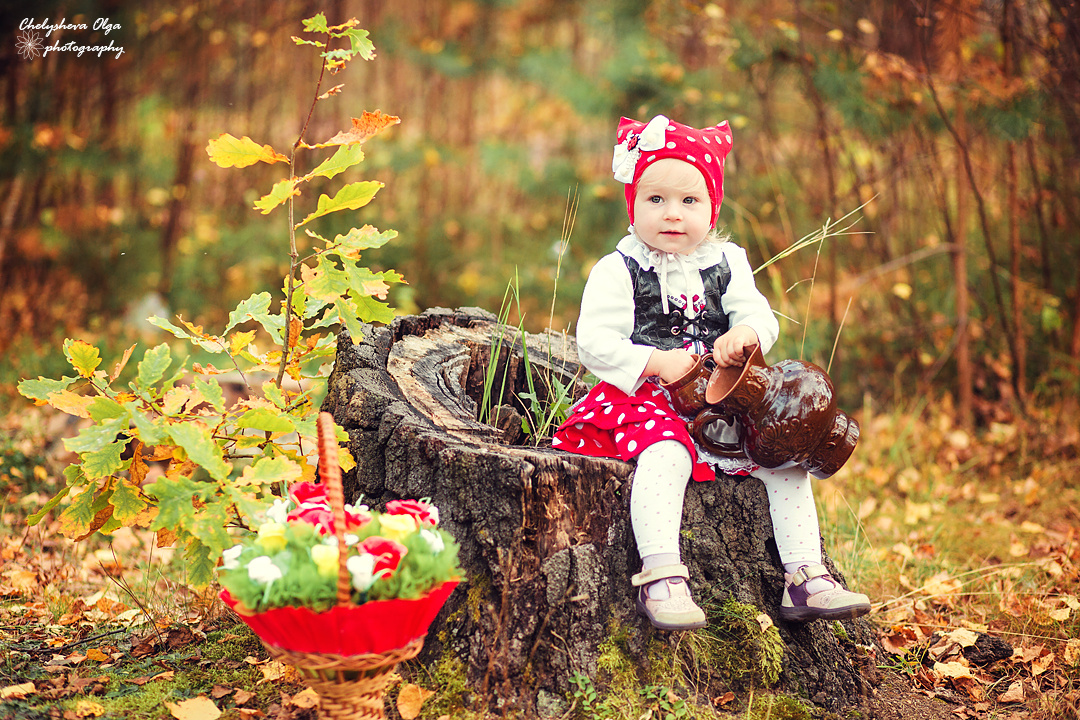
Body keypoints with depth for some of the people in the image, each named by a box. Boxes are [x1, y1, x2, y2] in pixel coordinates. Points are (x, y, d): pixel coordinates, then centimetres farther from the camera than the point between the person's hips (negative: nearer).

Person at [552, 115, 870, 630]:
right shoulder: (618, 271, -3)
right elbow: (593, 343, -9)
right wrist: (657, 364, -20)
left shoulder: (726, 264, 10)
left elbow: (760, 316, 3)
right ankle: (661, 578, -36)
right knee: (666, 453, -35)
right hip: (646, 400, -5)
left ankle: (805, 578, -4)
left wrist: (745, 334, -21)